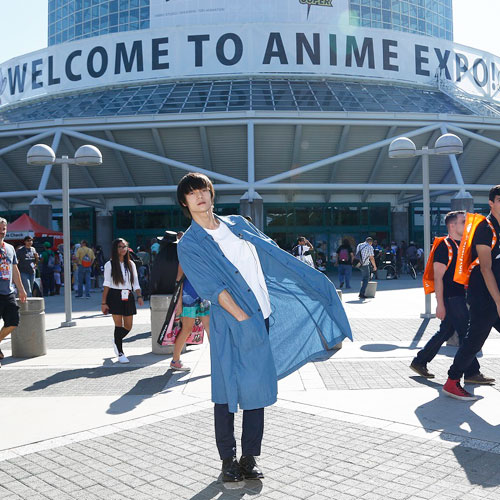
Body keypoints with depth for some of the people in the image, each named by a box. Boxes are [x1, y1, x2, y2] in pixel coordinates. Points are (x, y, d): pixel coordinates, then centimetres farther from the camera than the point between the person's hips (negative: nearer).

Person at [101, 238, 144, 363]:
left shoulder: (131, 264, 11)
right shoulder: (110, 265, 0)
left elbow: (135, 283, 11)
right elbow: (107, 284, -2)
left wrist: (139, 296, -5)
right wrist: (103, 303, -7)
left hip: (128, 297, 4)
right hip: (115, 296, -4)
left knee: (128, 326, 5)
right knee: (119, 325, -5)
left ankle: (117, 342, 35)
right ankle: (120, 353, 6)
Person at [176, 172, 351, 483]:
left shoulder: (238, 224, 14)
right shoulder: (189, 245, -1)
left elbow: (276, 256, 18)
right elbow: (213, 288, -12)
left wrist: (317, 283, 18)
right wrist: (242, 318, -21)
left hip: (262, 318, 5)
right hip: (230, 324, -4)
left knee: (258, 387, 6)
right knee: (228, 390, 1)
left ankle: (250, 458, 17)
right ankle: (228, 460, 17)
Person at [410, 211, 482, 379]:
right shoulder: (444, 246, -13)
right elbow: (438, 277, -16)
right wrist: (440, 304, -19)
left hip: (460, 297, 9)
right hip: (450, 299, -9)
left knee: (445, 332, 13)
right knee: (466, 334, -4)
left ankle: (419, 362, 22)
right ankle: (471, 372, 7)